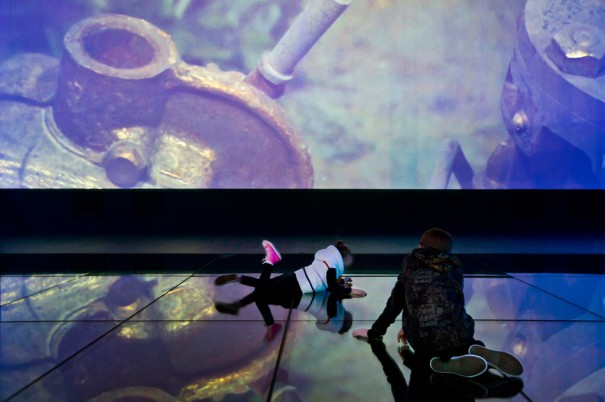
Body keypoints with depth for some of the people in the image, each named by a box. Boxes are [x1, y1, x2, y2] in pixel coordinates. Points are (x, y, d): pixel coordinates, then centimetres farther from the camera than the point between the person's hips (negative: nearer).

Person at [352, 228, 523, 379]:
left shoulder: (411, 262, 14)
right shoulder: (455, 268, 19)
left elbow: (395, 301, 19)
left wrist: (375, 332, 33)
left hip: (424, 338, -2)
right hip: (458, 333, 3)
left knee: (426, 353, 32)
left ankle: (445, 362, -2)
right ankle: (480, 354, 3)